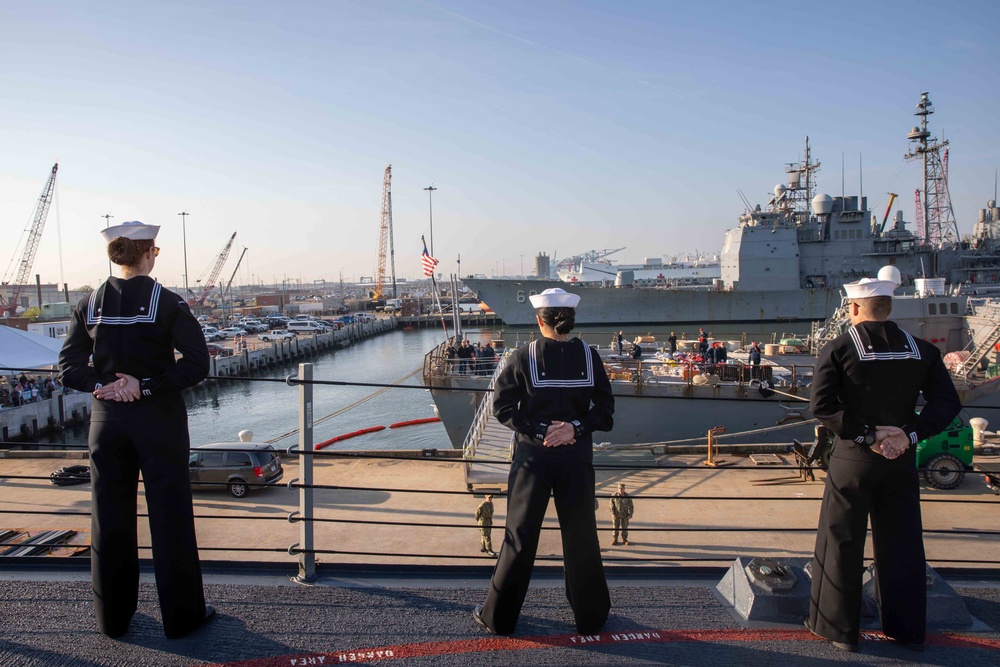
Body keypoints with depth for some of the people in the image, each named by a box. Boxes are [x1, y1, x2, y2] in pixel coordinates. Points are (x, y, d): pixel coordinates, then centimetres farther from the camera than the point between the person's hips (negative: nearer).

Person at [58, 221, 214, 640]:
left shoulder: (90, 305, 2)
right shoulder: (167, 303, -10)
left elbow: (69, 367, 0)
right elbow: (196, 364, -17)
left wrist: (104, 385, -10)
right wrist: (146, 386, -15)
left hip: (107, 420, 4)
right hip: (159, 419, -4)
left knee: (110, 519, 14)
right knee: (170, 518, 5)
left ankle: (114, 617, 26)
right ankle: (181, 615, 15)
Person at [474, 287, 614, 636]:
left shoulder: (523, 356, -8)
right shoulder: (589, 355, -3)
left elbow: (502, 407, -10)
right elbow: (605, 410, -4)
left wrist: (540, 429, -11)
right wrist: (575, 427, -12)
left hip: (533, 457, -1)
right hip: (576, 458, 1)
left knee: (520, 535, 10)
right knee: (580, 536, 14)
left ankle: (499, 616, 22)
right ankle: (591, 616, 28)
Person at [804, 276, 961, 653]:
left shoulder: (838, 350, -10)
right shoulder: (922, 350, 1)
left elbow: (821, 406, -18)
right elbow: (947, 402, -3)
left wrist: (867, 435, -14)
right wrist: (910, 435, -10)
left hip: (853, 458, -4)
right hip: (902, 460, 4)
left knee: (842, 543, 8)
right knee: (901, 543, 15)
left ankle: (840, 628, 17)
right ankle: (909, 630, 26)